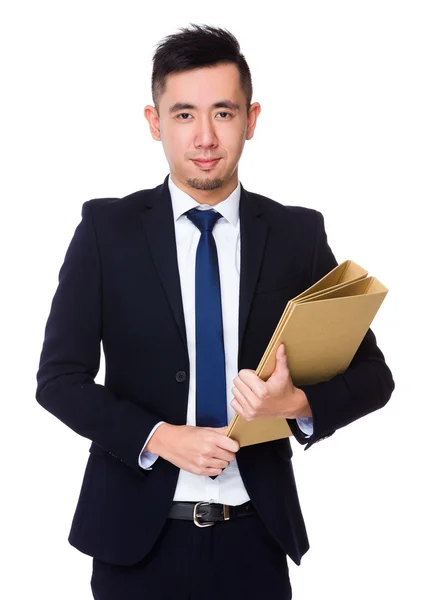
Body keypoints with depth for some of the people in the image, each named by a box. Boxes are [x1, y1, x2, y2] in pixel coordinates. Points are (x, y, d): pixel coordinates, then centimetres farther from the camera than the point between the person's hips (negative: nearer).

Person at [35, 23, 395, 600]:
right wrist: (159, 438, -16)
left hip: (256, 535, 1)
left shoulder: (299, 234, -1)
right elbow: (59, 377, -3)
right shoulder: (106, 228, -3)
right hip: (137, 534, -1)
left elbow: (372, 374, 2)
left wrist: (299, 404, -17)